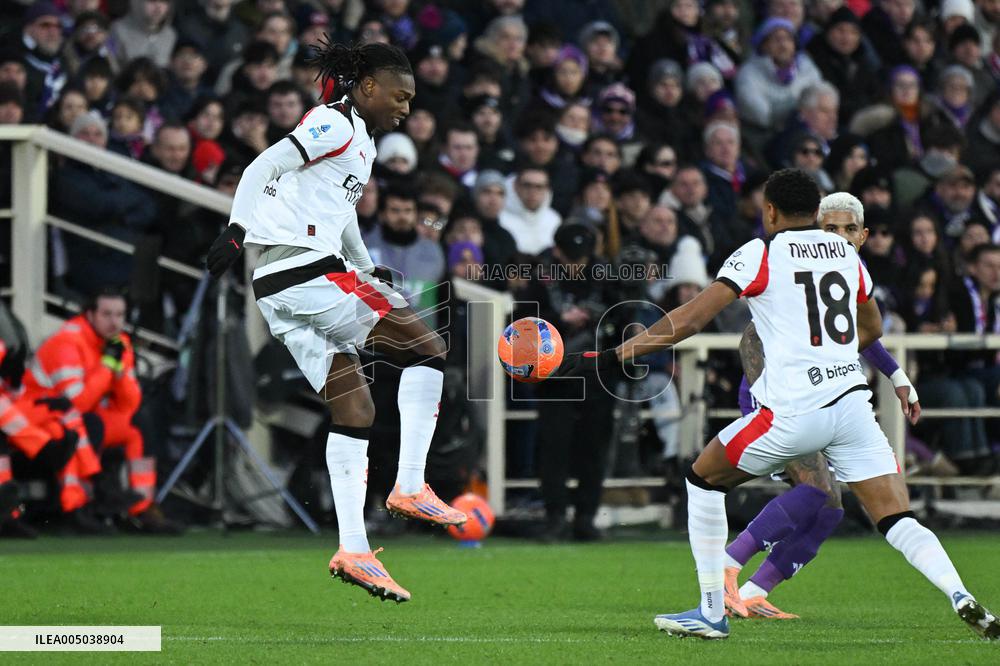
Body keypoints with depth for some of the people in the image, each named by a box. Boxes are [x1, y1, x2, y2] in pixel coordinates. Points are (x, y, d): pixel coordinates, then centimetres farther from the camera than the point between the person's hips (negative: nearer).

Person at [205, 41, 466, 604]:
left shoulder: (363, 144, 24)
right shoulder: (334, 126, -6)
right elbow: (265, 167, -17)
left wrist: (367, 270, 36)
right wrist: (238, 229, -27)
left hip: (280, 288, 10)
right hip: (307, 270, -10)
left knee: (354, 409, 6)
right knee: (427, 347, -4)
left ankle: (354, 550, 1)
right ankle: (410, 488, -7)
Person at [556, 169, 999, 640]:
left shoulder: (760, 255, 0)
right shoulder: (846, 253, 16)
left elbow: (690, 319, -7)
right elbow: (872, 328, 32)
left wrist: (611, 359, -4)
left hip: (793, 411, -4)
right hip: (852, 402, 4)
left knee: (703, 479, 17)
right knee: (898, 522, 4)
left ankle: (712, 613, 17)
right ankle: (961, 597, -23)